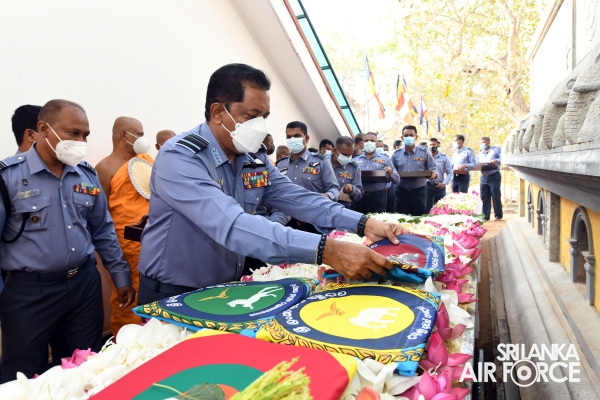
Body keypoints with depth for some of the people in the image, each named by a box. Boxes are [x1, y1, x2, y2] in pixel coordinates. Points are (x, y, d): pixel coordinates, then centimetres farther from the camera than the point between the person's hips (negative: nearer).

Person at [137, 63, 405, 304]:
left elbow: (297, 199, -3)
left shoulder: (254, 158, -1)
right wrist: (325, 250, -44)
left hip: (228, 288, 6)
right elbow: (232, 226, -38)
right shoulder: (178, 159, -25)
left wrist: (363, 224, -16)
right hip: (173, 297, -5)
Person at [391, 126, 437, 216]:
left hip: (419, 191, -2)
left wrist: (434, 173, -20)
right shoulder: (396, 154, 6)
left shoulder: (424, 152, 1)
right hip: (401, 192, 2)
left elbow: (433, 168, 3)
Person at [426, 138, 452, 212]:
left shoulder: (444, 157, 4)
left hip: (439, 186, 1)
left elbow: (449, 172, 2)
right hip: (427, 185, -1)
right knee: (427, 208, 0)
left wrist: (444, 183, -11)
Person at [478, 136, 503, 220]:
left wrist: (496, 161, -27)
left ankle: (498, 216, 6)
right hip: (484, 177, 5)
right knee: (484, 198, 3)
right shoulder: (480, 154, 21)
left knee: (496, 197, -3)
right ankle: (485, 216, 8)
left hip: (494, 176, -5)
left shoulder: (496, 149, 4)